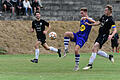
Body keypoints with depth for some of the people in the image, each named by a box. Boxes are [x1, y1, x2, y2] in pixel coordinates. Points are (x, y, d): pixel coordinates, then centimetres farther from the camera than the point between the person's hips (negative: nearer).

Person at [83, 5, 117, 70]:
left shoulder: (111, 20, -12)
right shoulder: (103, 16, 12)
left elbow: (115, 30, -15)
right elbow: (98, 23, 24)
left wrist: (111, 35, -33)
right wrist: (89, 24, 15)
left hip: (104, 36, -9)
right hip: (100, 35, 9)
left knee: (95, 47, -24)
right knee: (96, 51, 8)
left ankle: (90, 64, -26)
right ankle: (109, 56, 26)